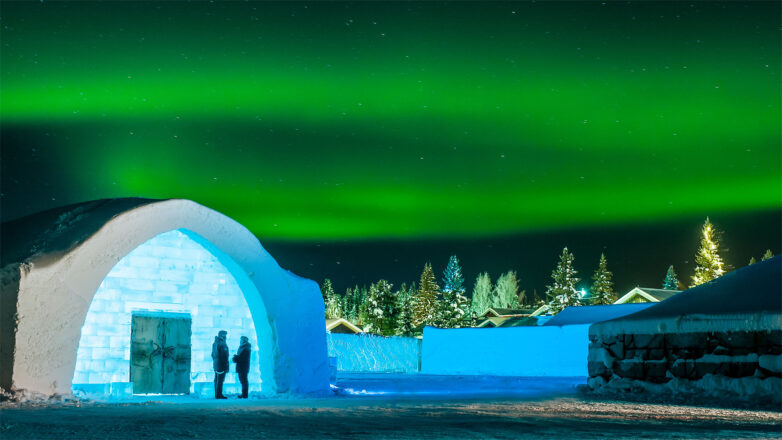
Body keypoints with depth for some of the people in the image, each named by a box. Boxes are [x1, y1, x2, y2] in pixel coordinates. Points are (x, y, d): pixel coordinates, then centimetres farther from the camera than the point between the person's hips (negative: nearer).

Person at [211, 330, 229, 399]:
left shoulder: (215, 343, 11)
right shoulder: (222, 344, -17)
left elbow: (213, 354, 18)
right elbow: (224, 356, -19)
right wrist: (226, 366, -14)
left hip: (215, 364, 9)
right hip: (221, 365, -9)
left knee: (216, 380, 12)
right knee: (220, 380, -5)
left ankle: (217, 394, 18)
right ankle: (219, 395, -3)